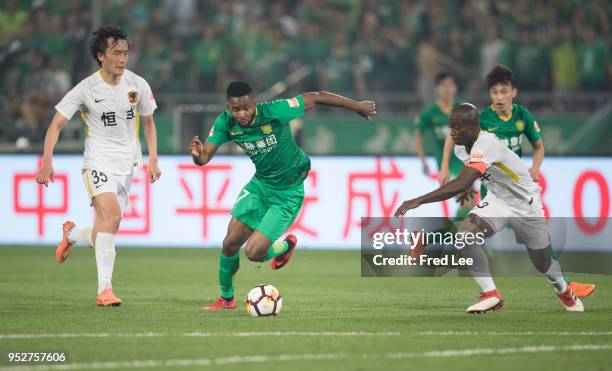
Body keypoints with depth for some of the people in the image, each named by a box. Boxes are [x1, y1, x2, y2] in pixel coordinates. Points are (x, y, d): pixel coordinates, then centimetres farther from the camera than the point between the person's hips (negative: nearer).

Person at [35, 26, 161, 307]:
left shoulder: (138, 85, 0)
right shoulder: (86, 89, -10)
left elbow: (148, 123, 15)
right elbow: (56, 125, -6)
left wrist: (153, 160, 6)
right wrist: (47, 161, -17)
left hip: (126, 165, 4)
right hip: (98, 162, -4)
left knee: (104, 233, 3)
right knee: (111, 215, -28)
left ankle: (71, 234, 39)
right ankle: (104, 290, -26)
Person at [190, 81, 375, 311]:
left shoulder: (274, 112, -28)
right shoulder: (225, 123, -13)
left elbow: (317, 98, -19)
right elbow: (204, 158, -15)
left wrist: (357, 106, -9)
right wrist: (197, 154, -41)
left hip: (288, 192, -5)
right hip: (260, 184, 5)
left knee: (254, 253, -12)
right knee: (230, 243, 0)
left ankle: (286, 246, 23)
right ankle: (226, 298, 25)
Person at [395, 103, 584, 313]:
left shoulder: (486, 145, -37)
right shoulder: (461, 147, -10)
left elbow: (462, 184, -48)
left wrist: (419, 201, -51)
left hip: (526, 205, -6)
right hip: (497, 200, 6)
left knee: (543, 263, 12)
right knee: (465, 235, -24)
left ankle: (564, 291, 47)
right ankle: (491, 295, -15)